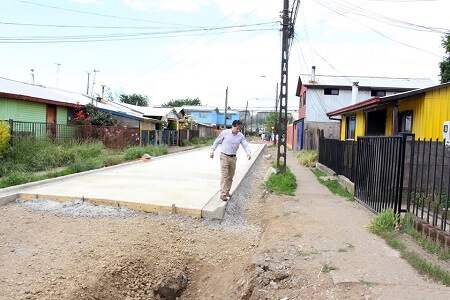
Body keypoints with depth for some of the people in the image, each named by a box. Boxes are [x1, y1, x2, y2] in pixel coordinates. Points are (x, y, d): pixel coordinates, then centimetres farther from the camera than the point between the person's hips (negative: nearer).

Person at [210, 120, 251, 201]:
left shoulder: (241, 136, 3)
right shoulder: (225, 132, -6)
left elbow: (245, 145, -3)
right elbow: (217, 141, 2)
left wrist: (248, 152, -22)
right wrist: (212, 150, -1)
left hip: (233, 158, 4)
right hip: (224, 156, -4)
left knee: (230, 176, 11)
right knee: (224, 175, -11)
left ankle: (227, 191, 25)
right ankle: (223, 194, -13)